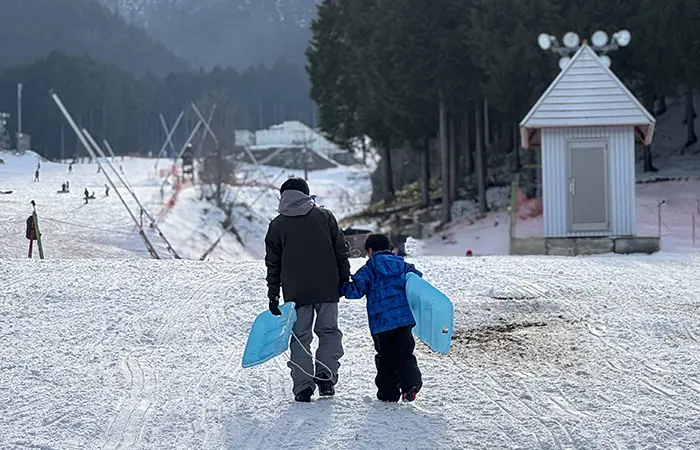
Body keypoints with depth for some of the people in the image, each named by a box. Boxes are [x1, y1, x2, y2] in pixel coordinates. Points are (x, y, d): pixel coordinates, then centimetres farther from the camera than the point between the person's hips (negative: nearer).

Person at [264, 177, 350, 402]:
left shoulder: (277, 225, 3)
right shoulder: (325, 216, 4)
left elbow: (273, 263, 5)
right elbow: (341, 250, 4)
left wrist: (273, 296, 8)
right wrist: (344, 278, 12)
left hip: (296, 292, 0)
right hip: (327, 289, 0)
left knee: (300, 337, 6)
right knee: (329, 332, 12)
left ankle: (303, 385, -2)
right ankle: (326, 377, -3)